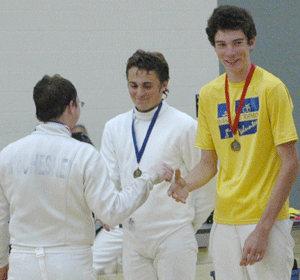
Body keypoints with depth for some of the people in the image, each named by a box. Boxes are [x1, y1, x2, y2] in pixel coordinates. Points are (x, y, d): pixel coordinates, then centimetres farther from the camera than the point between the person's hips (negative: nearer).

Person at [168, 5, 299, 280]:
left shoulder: (271, 88, -7)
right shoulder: (209, 94, 9)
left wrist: (263, 228, -15)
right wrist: (186, 184, -8)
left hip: (266, 219, -5)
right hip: (224, 221, 5)